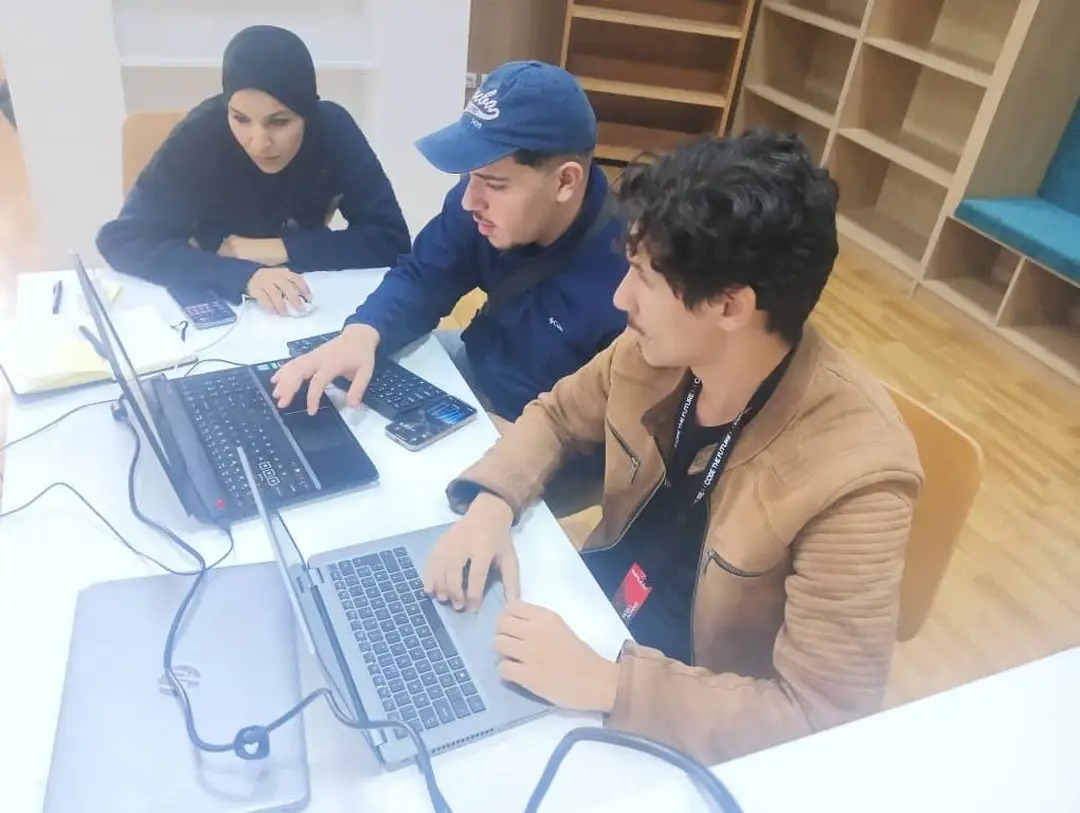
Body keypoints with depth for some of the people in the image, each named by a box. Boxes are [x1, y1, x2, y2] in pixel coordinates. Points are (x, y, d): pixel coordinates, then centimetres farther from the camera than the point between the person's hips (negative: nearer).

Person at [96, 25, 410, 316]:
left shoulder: (332, 128, -16)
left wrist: (278, 249, -21)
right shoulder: (202, 134, -19)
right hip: (214, 305, -1)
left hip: (302, 307, 1)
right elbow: (121, 239, -22)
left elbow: (391, 239, -18)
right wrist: (241, 275, -34)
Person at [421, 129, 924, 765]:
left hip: (699, 725, -5)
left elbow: (822, 720, -29)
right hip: (599, 597, 5)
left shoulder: (855, 474, -33)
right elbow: (558, 417, 2)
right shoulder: (657, 349, -16)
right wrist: (490, 505, -17)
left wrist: (603, 683, -35)